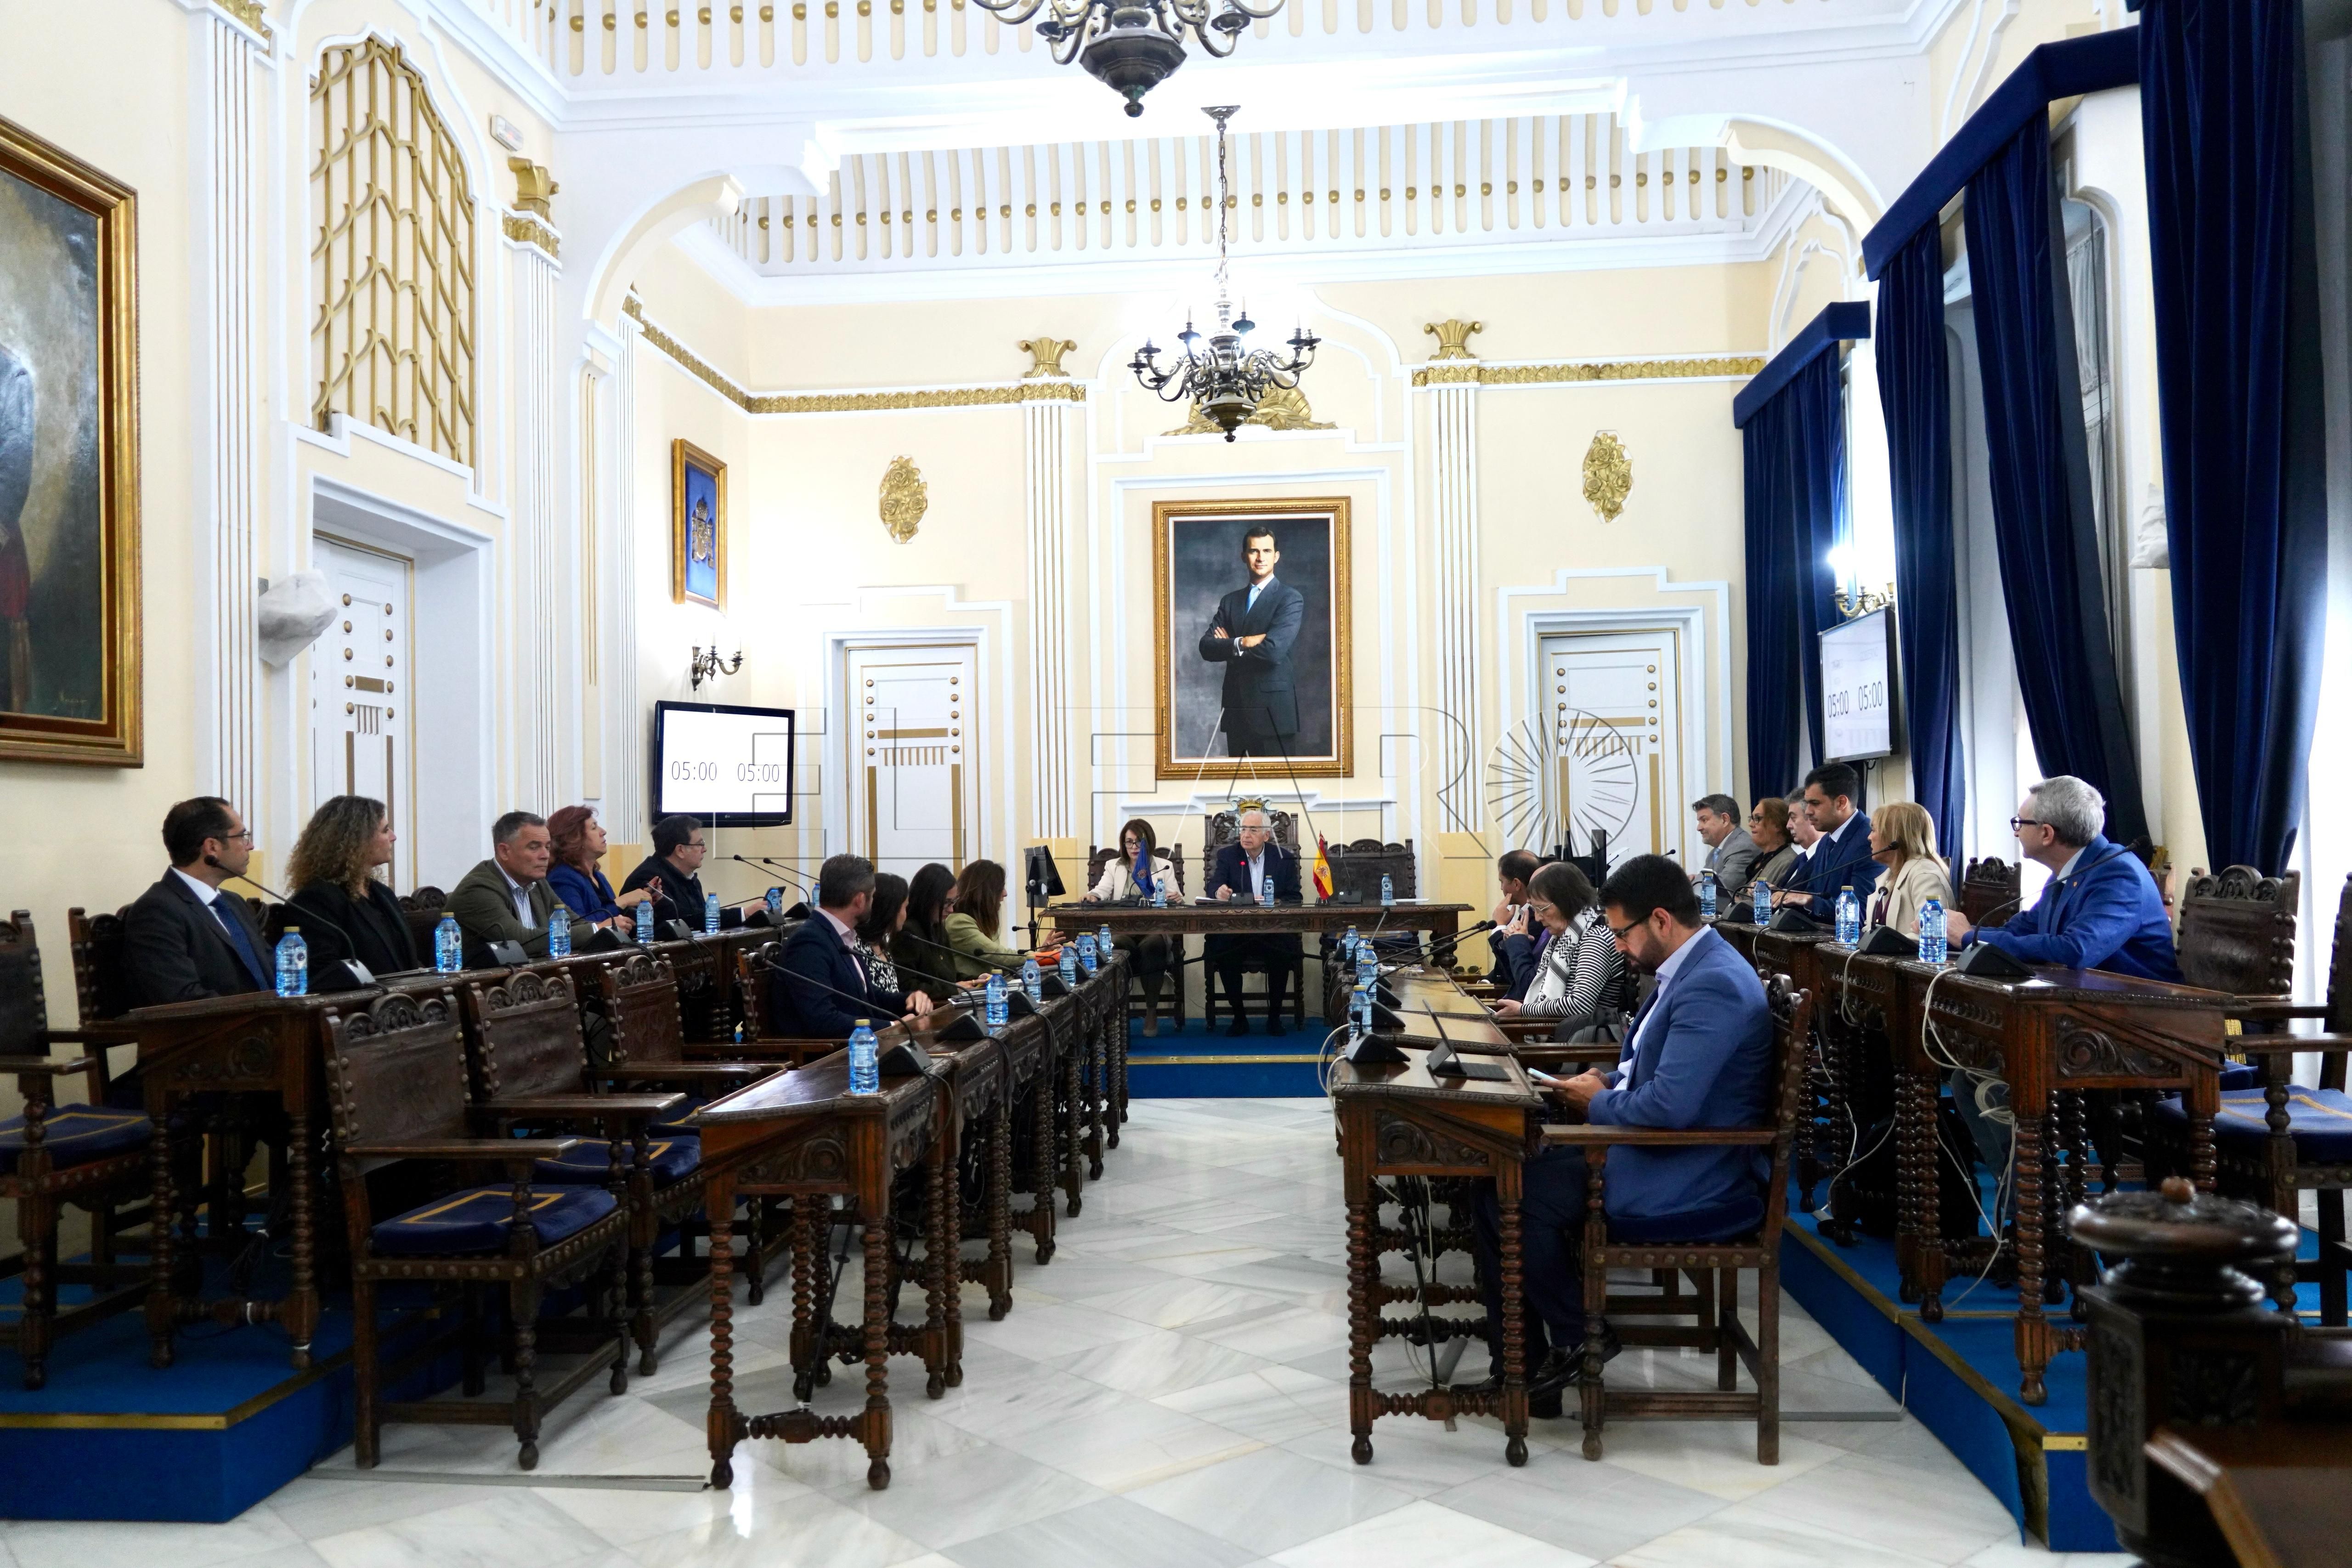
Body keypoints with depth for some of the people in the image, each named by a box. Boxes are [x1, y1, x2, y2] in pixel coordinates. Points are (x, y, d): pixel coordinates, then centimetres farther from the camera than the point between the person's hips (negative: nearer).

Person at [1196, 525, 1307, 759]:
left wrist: (1229, 646, -4)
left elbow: (1274, 650, -19)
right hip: (1236, 708, 5)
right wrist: (1242, 643, -16)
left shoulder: (1291, 599, -4)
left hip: (1273, 710, -5)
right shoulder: (1230, 601, 14)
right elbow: (1206, 647, 1)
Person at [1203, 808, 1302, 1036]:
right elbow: (1212, 887, -5)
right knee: (1221, 952, -29)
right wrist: (1219, 891, -31)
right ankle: (1238, 1016, -10)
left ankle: (1274, 1016, -8)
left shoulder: (1285, 859, 7)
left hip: (1274, 931, 0)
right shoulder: (1227, 855, 7)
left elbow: (1294, 899, 4)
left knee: (1283, 953, -30)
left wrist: (1276, 903, -18)